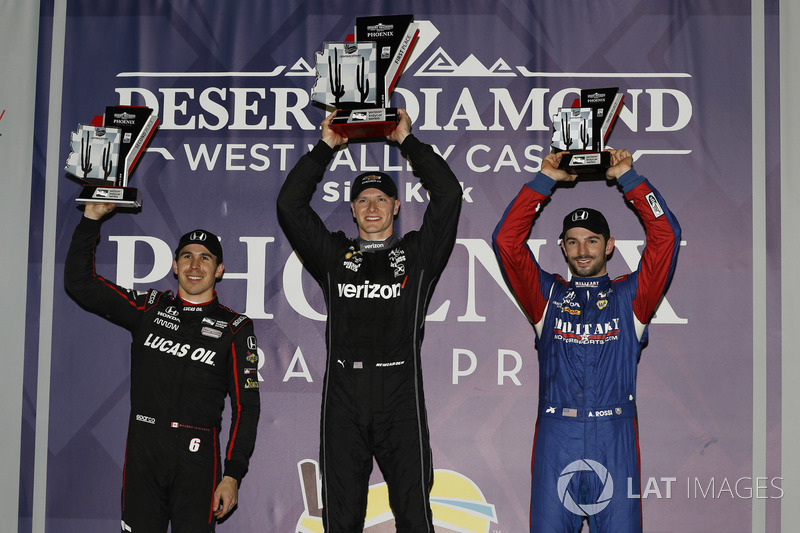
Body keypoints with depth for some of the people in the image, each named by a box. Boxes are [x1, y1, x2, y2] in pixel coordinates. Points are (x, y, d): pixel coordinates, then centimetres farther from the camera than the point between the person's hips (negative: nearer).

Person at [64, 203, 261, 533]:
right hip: (142, 450, 2)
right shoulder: (148, 308, 11)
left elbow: (247, 405, 2)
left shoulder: (235, 328, 4)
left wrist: (233, 474, -5)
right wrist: (92, 216, 3)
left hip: (197, 457, -2)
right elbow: (80, 283, 10)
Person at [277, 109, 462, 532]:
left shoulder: (417, 254, 14)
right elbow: (289, 204, 12)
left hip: (400, 395, -1)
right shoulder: (334, 255, 17)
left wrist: (408, 140, 10)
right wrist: (325, 146, 14)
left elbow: (448, 195, 5)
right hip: (343, 397, 2)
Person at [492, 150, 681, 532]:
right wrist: (545, 180, 4)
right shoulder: (547, 294, 13)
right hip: (556, 437, 1)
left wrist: (627, 177, 2)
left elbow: (665, 236, 2)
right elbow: (506, 239, 5)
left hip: (615, 439, 0)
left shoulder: (630, 296, 11)